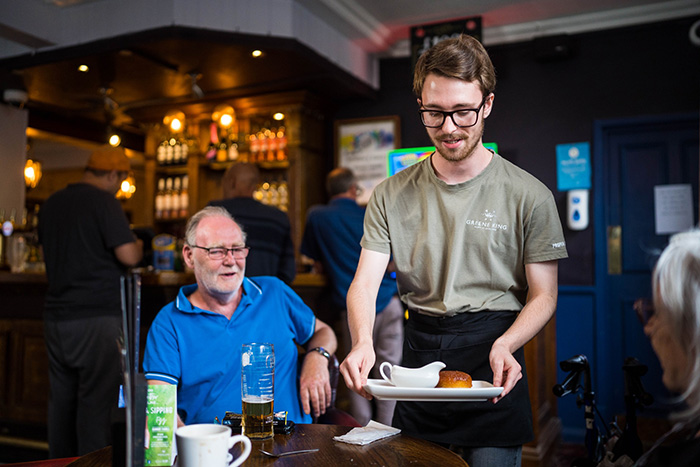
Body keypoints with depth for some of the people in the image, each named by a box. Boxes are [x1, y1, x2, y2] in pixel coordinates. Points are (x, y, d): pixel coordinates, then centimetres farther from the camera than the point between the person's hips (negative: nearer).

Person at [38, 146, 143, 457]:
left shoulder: (51, 204, 13)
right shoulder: (103, 201, -11)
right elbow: (128, 256, -18)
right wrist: (138, 245, 3)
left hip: (56, 316, 7)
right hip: (97, 317, -7)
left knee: (61, 401, 14)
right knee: (95, 403, -2)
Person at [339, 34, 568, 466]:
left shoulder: (529, 196, -5)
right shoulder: (392, 195, 1)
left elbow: (543, 294, -3)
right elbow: (365, 281, -5)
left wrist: (504, 345, -22)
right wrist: (362, 342, -26)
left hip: (492, 364, -2)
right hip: (418, 356, 3)